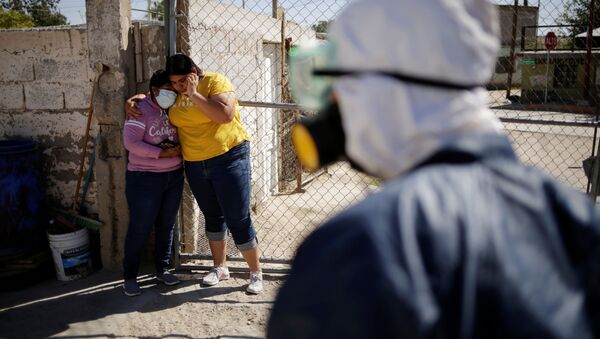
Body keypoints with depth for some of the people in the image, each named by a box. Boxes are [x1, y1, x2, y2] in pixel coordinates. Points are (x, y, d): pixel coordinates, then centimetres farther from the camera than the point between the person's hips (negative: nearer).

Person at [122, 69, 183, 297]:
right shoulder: (141, 110, -10)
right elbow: (131, 142, -18)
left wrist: (178, 148, -11)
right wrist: (162, 153, -19)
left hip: (174, 176, 6)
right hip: (144, 178, -5)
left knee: (166, 225, 12)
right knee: (140, 228, 0)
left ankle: (162, 269, 28)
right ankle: (130, 276, 15)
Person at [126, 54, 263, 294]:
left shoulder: (215, 82, -13)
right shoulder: (174, 92, 6)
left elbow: (225, 115, -27)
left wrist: (194, 94, -24)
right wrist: (133, 100, 5)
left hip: (228, 158, -6)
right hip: (195, 165, 6)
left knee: (238, 219, -4)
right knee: (212, 216, 17)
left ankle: (256, 274, 9)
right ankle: (220, 268, 32)